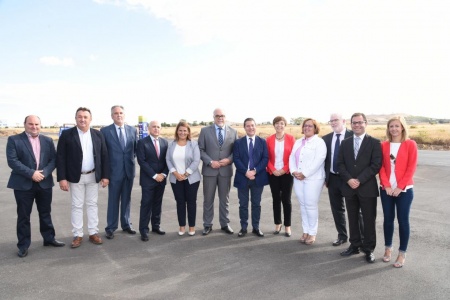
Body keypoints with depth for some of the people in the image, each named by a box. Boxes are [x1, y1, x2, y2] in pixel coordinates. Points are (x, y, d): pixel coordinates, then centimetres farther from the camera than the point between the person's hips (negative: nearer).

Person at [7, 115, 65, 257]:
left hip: (44, 183, 3)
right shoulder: (14, 139, -2)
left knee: (45, 213, 14)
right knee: (23, 216, 6)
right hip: (23, 184, -3)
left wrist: (44, 172, -15)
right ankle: (23, 245, 18)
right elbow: (12, 161, -11)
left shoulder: (48, 140, 9)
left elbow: (54, 159, 2)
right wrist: (31, 173, -19)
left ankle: (49, 238, 28)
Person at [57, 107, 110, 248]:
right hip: (75, 177, -2)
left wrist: (105, 175, -1)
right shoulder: (66, 134, -5)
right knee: (77, 206, 6)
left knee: (92, 205, 10)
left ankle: (93, 233, 20)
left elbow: (104, 156, 4)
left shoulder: (98, 134, 2)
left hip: (93, 176, 2)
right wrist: (62, 178, -12)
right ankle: (77, 235, 16)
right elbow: (60, 157, -6)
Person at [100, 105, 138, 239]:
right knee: (113, 200, 4)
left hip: (129, 170, 3)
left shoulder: (132, 130, 6)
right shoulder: (105, 131, -4)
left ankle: (126, 224, 26)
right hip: (114, 170, -3)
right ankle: (110, 228, 17)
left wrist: (133, 157, 2)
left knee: (126, 199, 13)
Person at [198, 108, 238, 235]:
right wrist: (210, 162, -14)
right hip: (209, 170, -1)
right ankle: (207, 225, 20)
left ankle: (225, 224, 24)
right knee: (208, 199, 7)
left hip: (226, 170, 1)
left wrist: (229, 159, -13)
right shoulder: (205, 131, 1)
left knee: (224, 199, 12)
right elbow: (201, 149, -2)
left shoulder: (233, 132, 5)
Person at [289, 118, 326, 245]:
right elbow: (292, 157, 11)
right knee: (303, 205, 10)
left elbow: (318, 160, -15)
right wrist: (294, 171, -6)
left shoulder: (319, 142, -4)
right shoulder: (298, 142, 16)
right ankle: (305, 231, 20)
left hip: (313, 178, -6)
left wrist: (304, 173, -17)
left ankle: (312, 233, 10)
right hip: (298, 178, 6)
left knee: (311, 205, -3)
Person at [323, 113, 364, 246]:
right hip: (333, 178, 5)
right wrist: (325, 177, 5)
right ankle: (342, 236, 30)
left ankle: (362, 237, 24)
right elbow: (324, 159, 9)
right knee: (337, 209, 14)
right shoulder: (326, 138, 6)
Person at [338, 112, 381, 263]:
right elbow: (340, 164, 5)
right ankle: (355, 245, 26)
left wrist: (359, 180, -15)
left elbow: (376, 165, -10)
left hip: (367, 188, -4)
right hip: (349, 187, 4)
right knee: (352, 218, 12)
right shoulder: (345, 143, 10)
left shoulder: (374, 142, -2)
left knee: (369, 219, 4)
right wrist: (348, 179, -10)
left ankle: (369, 249, 18)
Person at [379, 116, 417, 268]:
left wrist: (400, 187, -12)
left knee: (403, 220, 3)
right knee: (388, 219, 9)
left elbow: (411, 167, -7)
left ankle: (402, 253, 16)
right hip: (386, 189, 2)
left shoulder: (410, 144, -3)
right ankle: (388, 248, 25)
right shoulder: (384, 145, 5)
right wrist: (386, 185, -9)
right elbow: (381, 166, 3)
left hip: (404, 189, -2)